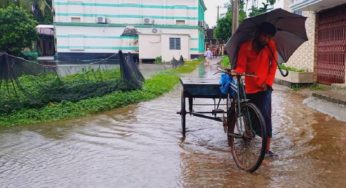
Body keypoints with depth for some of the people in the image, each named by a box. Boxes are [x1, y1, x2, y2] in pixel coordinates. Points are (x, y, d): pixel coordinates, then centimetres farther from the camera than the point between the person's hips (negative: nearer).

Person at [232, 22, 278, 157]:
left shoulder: (271, 45, 1)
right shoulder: (245, 47, -5)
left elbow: (273, 65, 1)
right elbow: (241, 66, -9)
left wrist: (268, 82, -9)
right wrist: (236, 71, -33)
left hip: (264, 87, -1)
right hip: (250, 88, 1)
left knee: (265, 115, -14)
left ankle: (267, 148, -11)